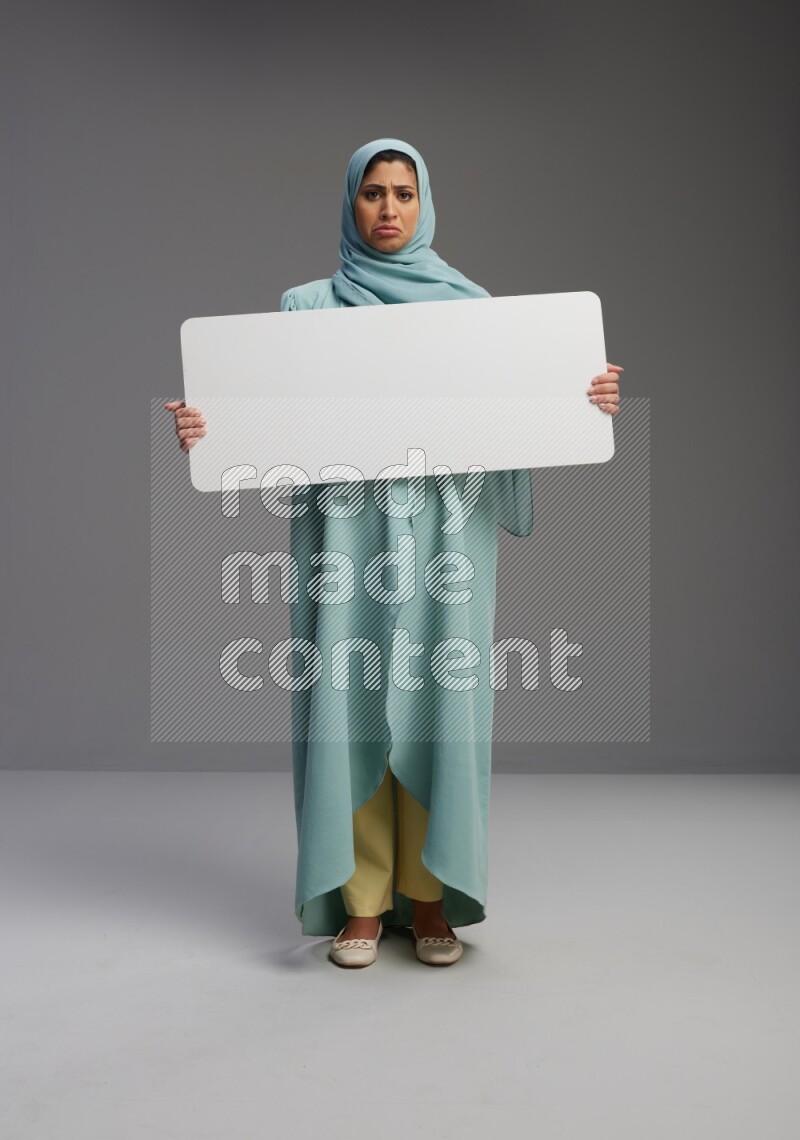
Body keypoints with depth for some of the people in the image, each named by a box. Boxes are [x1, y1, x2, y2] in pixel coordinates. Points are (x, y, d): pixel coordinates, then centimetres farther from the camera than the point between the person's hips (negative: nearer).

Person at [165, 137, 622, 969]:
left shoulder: (469, 305, 12)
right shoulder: (307, 307, 12)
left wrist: (584, 400, -13)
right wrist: (208, 426, -15)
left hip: (442, 529, 0)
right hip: (345, 526, 0)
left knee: (435, 698, -2)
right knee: (351, 699, -3)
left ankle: (429, 898, 11)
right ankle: (361, 900, 9)